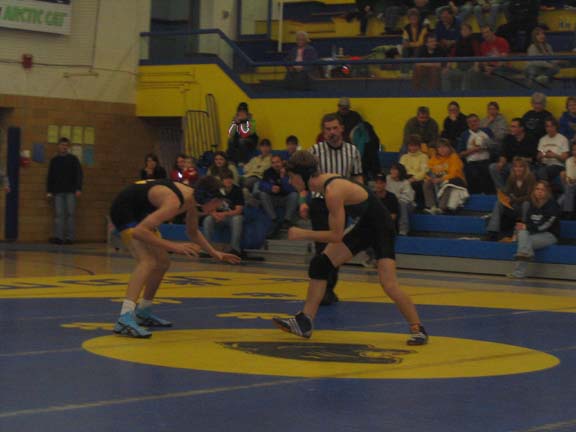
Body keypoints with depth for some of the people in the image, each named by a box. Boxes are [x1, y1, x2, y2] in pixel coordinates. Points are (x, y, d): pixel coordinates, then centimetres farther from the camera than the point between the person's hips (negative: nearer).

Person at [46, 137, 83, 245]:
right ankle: (58, 237, -4)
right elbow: (50, 177, 14)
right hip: (58, 192, 2)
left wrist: (78, 189, -7)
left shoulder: (73, 159, 6)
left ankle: (70, 237, -2)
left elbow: (79, 174, 3)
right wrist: (49, 191, 8)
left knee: (70, 214, -3)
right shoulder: (54, 160, 12)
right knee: (58, 214, -2)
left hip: (70, 191, -2)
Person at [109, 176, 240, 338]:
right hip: (124, 210, -10)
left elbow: (193, 232, 17)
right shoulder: (173, 203, -32)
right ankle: (125, 319, -39)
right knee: (148, 262, -28)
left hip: (139, 212, 10)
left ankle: (143, 313, 31)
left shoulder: (191, 199, -4)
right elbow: (137, 232, -39)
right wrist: (173, 246, -39)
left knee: (162, 263, 15)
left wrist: (214, 253, 11)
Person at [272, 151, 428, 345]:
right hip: (364, 225, 10)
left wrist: (302, 234, -20)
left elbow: (337, 236, -26)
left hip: (381, 227, -10)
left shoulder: (333, 192, -30)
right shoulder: (323, 181, -4)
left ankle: (417, 329, -3)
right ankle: (305, 322, 7)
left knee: (388, 284, -19)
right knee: (320, 264, 3)